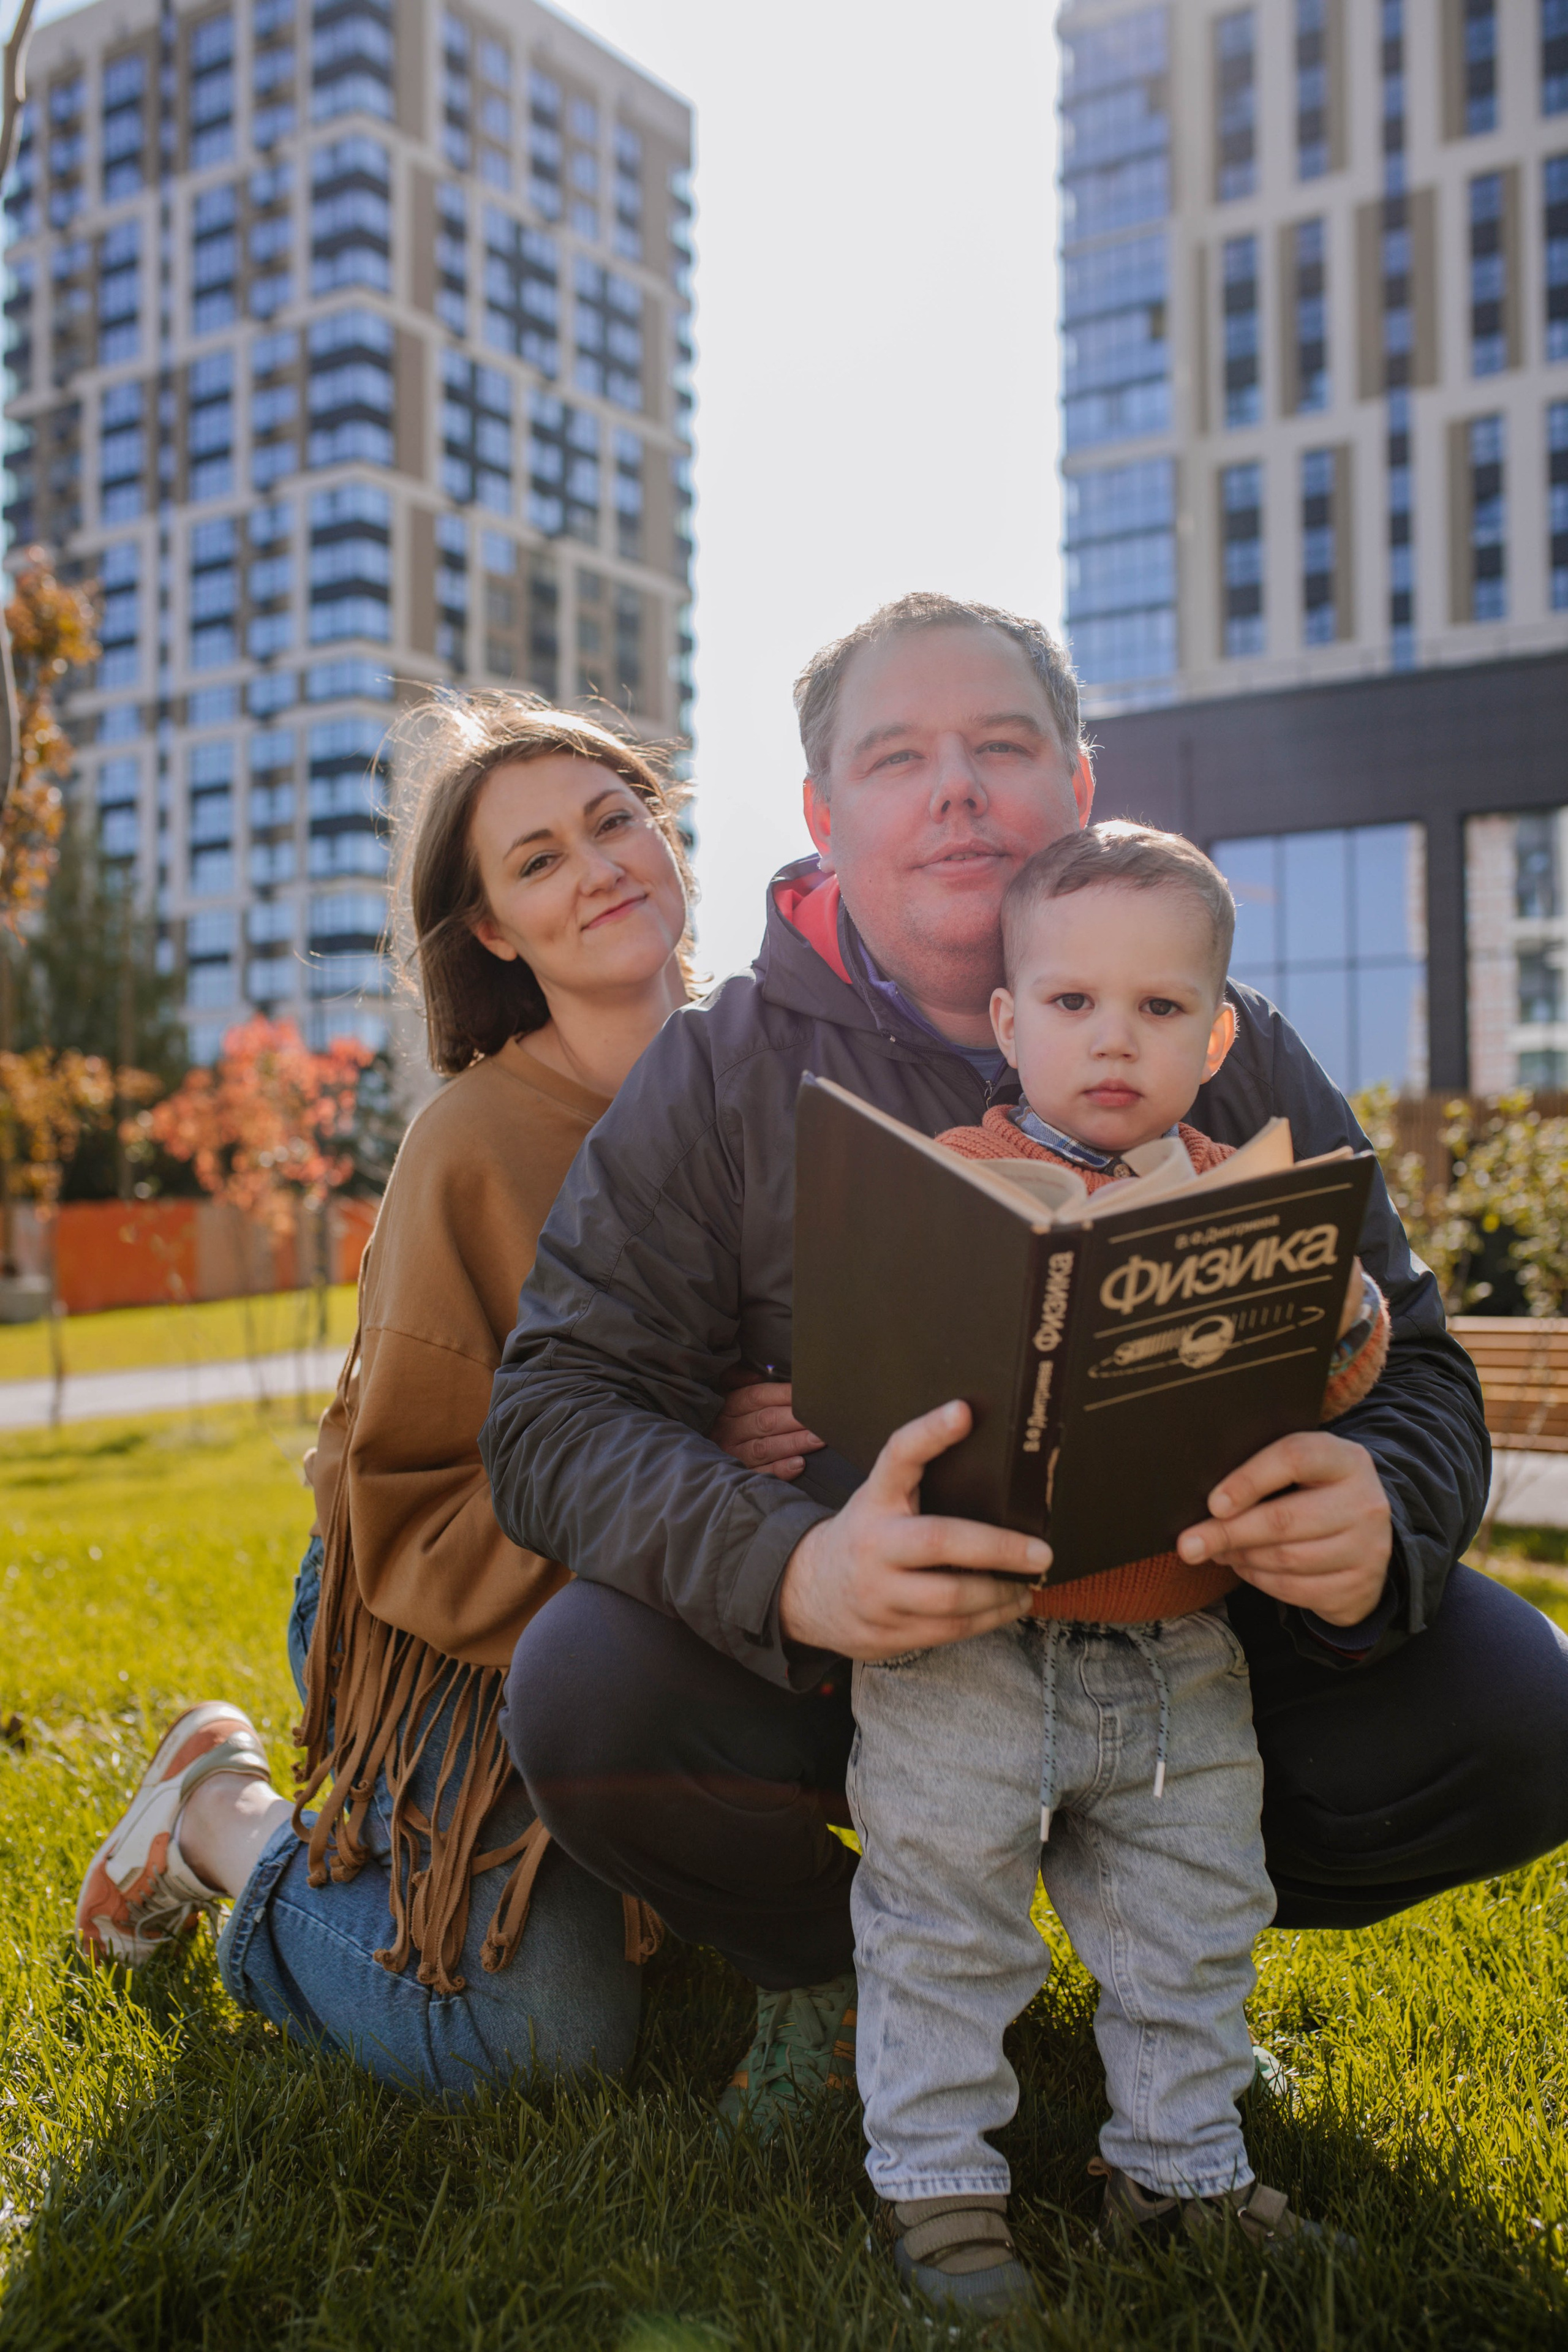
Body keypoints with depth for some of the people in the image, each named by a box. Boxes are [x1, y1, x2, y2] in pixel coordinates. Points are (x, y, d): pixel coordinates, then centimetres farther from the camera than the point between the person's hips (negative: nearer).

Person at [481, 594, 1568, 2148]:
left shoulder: (1237, 1056, -2)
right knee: (586, 1693, -29)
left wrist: (1379, 1520, -30)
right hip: (840, 1656, -1)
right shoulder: (714, 1076, -7)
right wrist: (785, 1570, -36)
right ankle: (821, 1964, 7)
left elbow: (1411, 1368, -4)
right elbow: (560, 1407, -14)